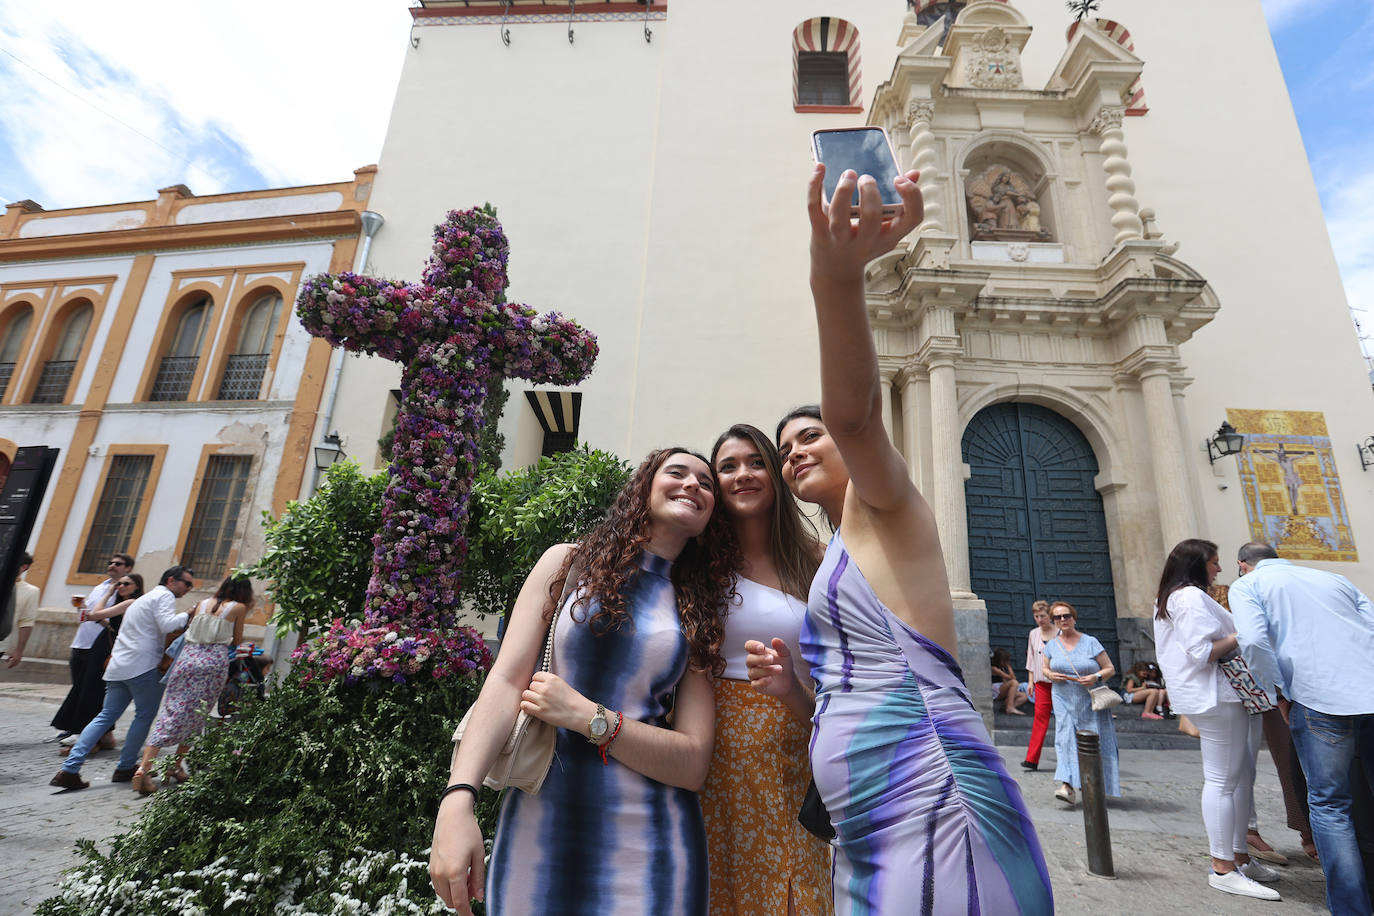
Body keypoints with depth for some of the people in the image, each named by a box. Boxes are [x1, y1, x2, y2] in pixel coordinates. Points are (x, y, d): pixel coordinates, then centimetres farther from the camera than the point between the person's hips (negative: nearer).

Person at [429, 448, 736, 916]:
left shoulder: (701, 613, 4)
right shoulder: (568, 563, 2)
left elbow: (693, 764, -4)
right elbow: (506, 681, -6)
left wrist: (586, 717, -14)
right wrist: (457, 798, -19)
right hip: (537, 827, 0)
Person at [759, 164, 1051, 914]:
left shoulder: (885, 507, -3)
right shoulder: (838, 557, 21)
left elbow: (854, 412, -26)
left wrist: (838, 274, -42)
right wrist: (800, 674, 5)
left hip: (935, 829, -9)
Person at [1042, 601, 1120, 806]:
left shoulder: (1090, 642, -3)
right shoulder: (1051, 645, 5)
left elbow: (1110, 669, 0)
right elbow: (1045, 668, 17)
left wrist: (1096, 677, -19)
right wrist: (1051, 675, -5)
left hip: (1090, 701, -1)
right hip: (1064, 700, 1)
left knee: (1093, 742, 1)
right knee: (1065, 736, -12)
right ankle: (1067, 785, -17)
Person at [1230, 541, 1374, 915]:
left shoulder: (1247, 585, 7)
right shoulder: (1334, 578, 23)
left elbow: (1254, 641, -10)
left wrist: (1280, 692, 3)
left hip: (1320, 698, -5)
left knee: (1329, 805, 7)